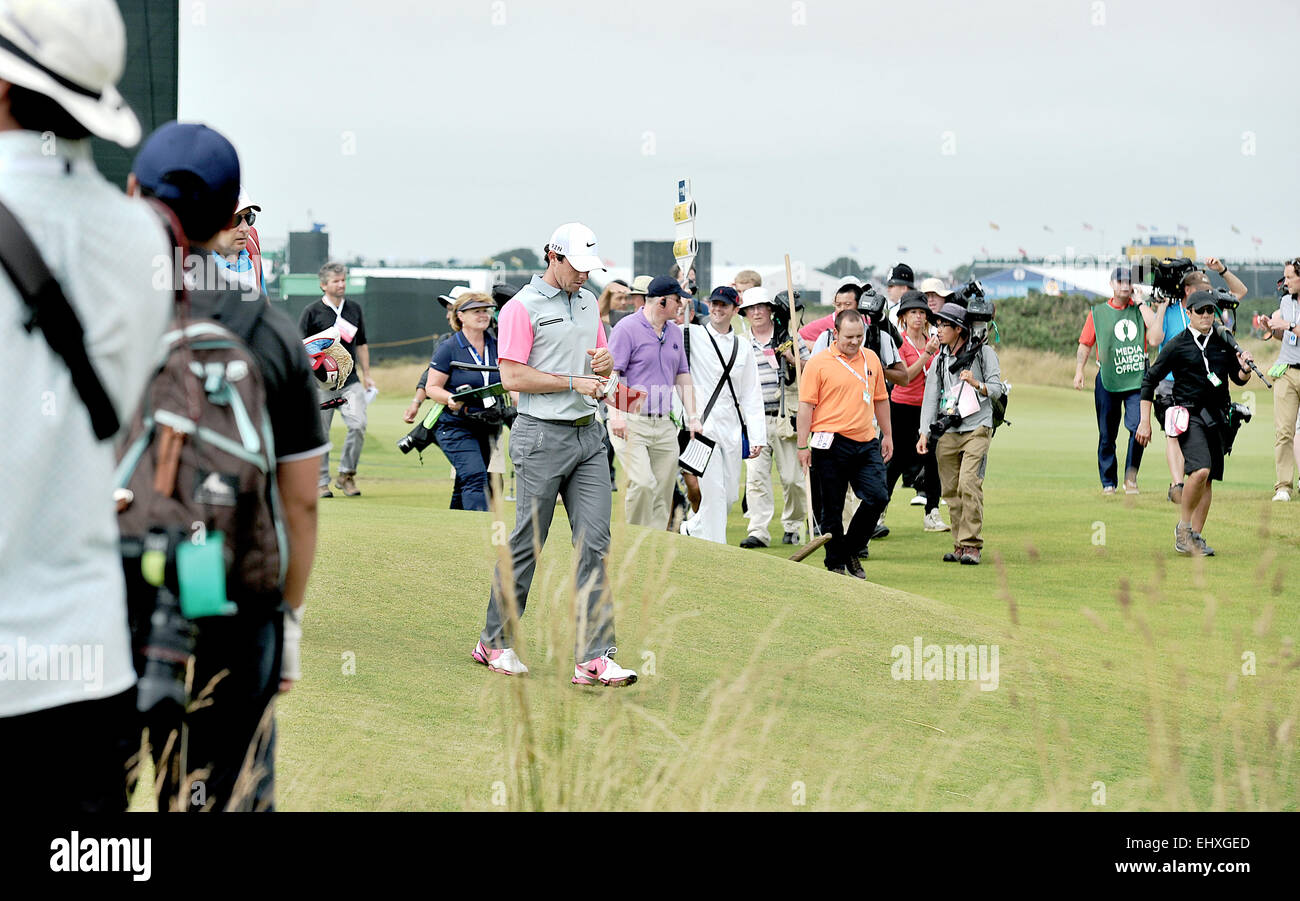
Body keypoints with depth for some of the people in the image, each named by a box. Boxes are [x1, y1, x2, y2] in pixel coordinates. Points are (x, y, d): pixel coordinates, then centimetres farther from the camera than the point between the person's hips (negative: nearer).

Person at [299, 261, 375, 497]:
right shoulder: (312, 311, -1)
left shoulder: (354, 309, 13)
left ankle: (346, 474, 1)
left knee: (358, 425, -14)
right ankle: (321, 482, 11)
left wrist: (367, 375, 17)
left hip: (350, 380, 3)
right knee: (320, 434, 0)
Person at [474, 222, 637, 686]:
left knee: (594, 542, -3)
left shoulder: (589, 302, 16)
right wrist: (573, 381, -14)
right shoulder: (522, 308, -6)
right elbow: (512, 376, -13)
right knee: (527, 544, 0)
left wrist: (605, 361, 1)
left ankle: (594, 657, -7)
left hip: (588, 435, 6)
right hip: (543, 436, -6)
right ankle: (495, 642, 16)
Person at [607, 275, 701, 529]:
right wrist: (616, 413, -22)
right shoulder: (627, 329, -6)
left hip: (664, 425, 7)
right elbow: (610, 373, -11)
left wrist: (692, 417, 15)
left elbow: (682, 375, 23)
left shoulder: (674, 332, 17)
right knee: (643, 484, -19)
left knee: (663, 492, 3)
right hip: (631, 422, -7)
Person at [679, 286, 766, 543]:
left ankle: (691, 528, 31)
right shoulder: (693, 335, 2)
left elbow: (751, 395, 11)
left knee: (730, 495, 7)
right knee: (713, 491, -11)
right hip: (702, 425, -5)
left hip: (732, 429, 5)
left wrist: (757, 437, 4)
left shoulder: (743, 346, 13)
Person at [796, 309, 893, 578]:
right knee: (833, 508, 1)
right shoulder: (818, 363, -4)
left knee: (878, 497, -6)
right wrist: (803, 446, -9)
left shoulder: (871, 359, 11)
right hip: (832, 444, -4)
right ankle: (836, 563, 11)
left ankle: (851, 550, 14)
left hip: (866, 443, 4)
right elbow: (806, 405, -5)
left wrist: (887, 435, 19)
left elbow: (880, 400, 21)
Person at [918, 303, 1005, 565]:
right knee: (951, 490, 2)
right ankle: (960, 544, 9)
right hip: (947, 433, 5)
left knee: (969, 484, -18)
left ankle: (972, 545, -17)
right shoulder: (940, 360, 16)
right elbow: (931, 397, 14)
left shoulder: (983, 353, 3)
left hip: (977, 428, -5)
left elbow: (997, 389, 1)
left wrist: (976, 384, -19)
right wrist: (924, 433, 5)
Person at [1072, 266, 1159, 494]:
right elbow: (1085, 344, 7)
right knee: (1107, 434, 5)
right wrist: (1079, 371, -6)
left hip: (1137, 378, 0)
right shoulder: (1098, 312, 8)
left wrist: (1141, 303, -3)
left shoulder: (1140, 310, 9)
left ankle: (1131, 476, -2)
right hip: (1107, 379, 0)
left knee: (1138, 427, -15)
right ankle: (1108, 482, 15)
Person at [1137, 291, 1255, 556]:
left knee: (1208, 479, 5)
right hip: (1189, 415, -5)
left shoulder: (1223, 343, 10)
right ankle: (1183, 526, -6)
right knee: (1200, 470, -23)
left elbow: (1238, 379, 14)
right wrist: (1145, 421, -1)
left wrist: (1245, 369, -11)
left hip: (1216, 418, 5)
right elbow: (1149, 380, 2)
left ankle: (1195, 537, 13)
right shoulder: (1177, 345, -3)